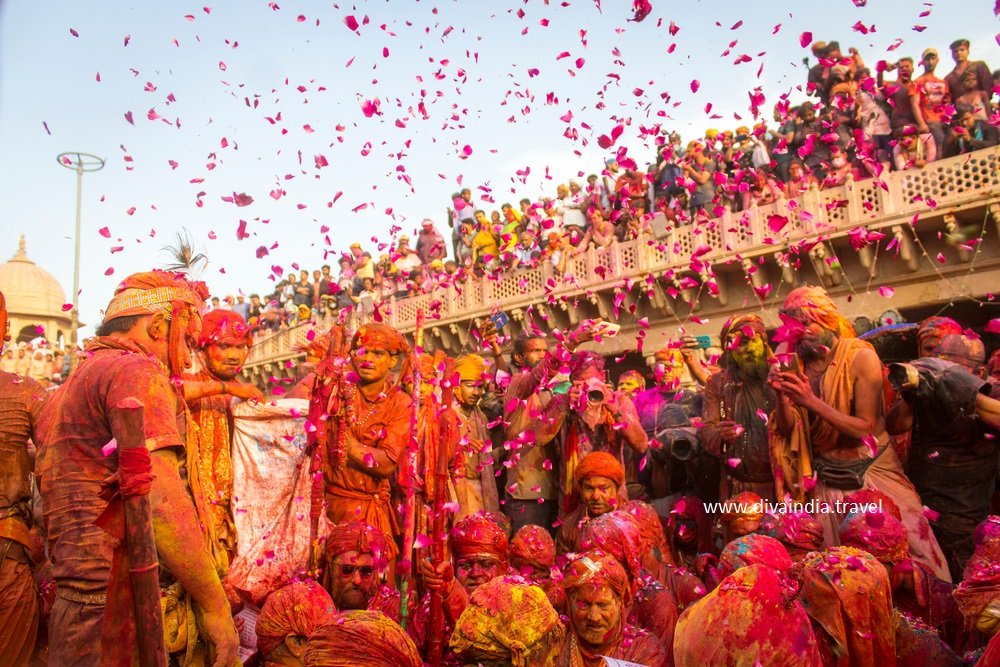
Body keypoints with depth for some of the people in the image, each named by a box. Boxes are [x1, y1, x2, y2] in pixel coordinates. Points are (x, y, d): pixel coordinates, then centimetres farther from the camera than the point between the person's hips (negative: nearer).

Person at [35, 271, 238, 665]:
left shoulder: (64, 393, 20)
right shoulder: (136, 370, -10)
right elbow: (160, 501, -22)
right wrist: (215, 604, -15)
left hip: (73, 612, 9)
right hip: (126, 617, -9)